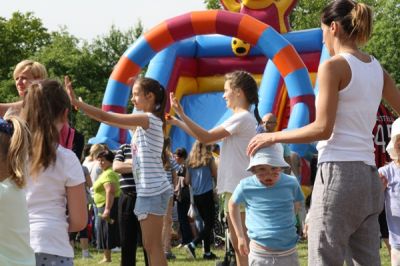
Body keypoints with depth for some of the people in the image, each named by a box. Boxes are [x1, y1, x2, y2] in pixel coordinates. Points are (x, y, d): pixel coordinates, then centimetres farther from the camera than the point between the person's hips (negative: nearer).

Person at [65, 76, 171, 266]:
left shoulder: (150, 119, -13)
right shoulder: (142, 122, 16)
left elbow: (107, 117, -17)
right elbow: (108, 118, 15)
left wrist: (76, 102, -16)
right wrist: (80, 105, 9)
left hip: (154, 190, -10)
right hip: (146, 190, 10)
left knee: (152, 245, -8)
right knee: (150, 245, 10)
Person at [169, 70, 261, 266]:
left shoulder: (242, 118, -13)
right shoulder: (241, 119, 19)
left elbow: (206, 137, -15)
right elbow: (208, 137, 20)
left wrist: (181, 114, -14)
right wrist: (177, 122, 19)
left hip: (238, 188, -10)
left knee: (240, 243, -10)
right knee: (238, 243, 10)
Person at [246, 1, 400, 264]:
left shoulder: (334, 66, -8)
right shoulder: (376, 68, 13)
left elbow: (323, 129, -12)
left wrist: (273, 137, -3)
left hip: (339, 172, -8)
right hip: (368, 174, 8)